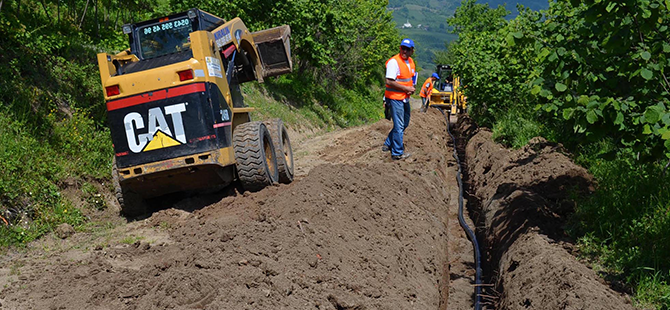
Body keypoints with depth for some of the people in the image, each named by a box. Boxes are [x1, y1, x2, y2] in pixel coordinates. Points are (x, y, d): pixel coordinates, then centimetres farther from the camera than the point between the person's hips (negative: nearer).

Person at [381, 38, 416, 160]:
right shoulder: (394, 62, -18)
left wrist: (412, 88, 1)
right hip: (395, 98, -9)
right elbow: (389, 81, -24)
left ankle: (388, 144, 32)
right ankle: (397, 152, 8)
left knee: (405, 123, 19)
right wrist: (406, 88, -19)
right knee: (399, 126, -3)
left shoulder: (411, 62, 8)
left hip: (405, 98, 9)